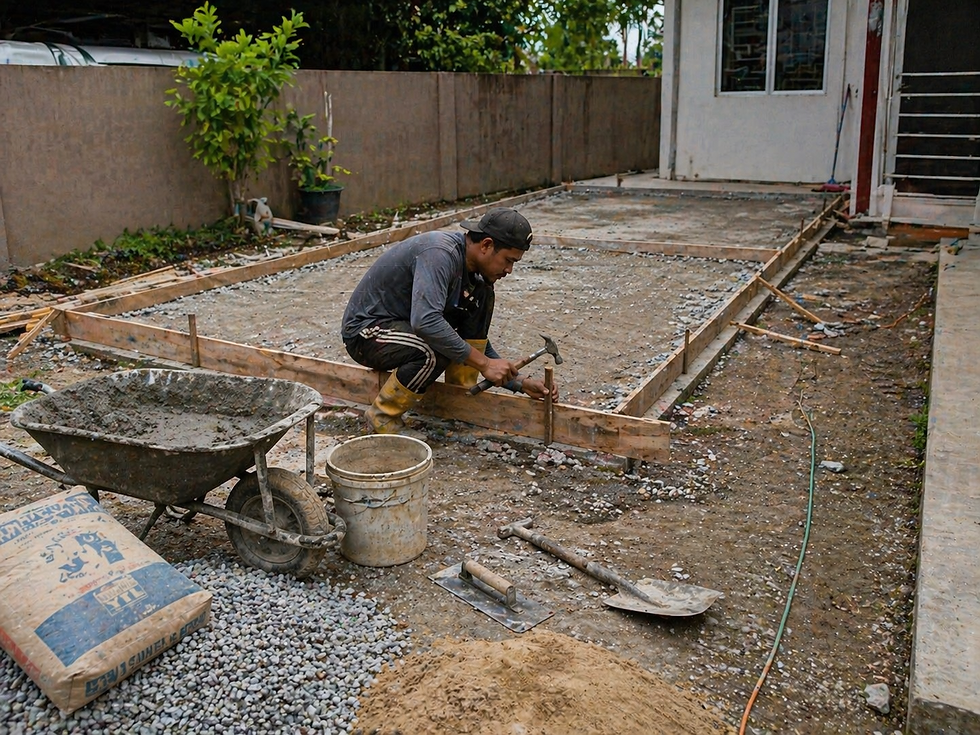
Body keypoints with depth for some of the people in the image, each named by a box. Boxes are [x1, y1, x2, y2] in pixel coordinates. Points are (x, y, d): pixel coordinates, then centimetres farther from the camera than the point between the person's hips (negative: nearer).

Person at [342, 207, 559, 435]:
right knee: (437, 351, -35)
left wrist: (522, 382, -4)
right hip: (365, 331, -8)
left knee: (481, 295, -3)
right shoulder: (440, 254, -27)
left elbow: (478, 345, 7)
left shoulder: (475, 272, 1)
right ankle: (383, 414, -10)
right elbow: (425, 321, -41)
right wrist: (484, 363, -34)